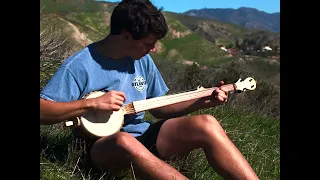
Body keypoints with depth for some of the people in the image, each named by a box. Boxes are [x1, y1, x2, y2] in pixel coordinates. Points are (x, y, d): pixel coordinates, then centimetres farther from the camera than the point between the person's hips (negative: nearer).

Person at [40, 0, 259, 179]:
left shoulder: (142, 60, 8)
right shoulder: (80, 65, -10)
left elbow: (159, 108, 16)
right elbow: (42, 111, -14)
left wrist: (202, 102, 3)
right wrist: (92, 103, -21)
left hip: (142, 136, 5)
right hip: (103, 145, -5)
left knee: (206, 124, -20)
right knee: (125, 141, -43)